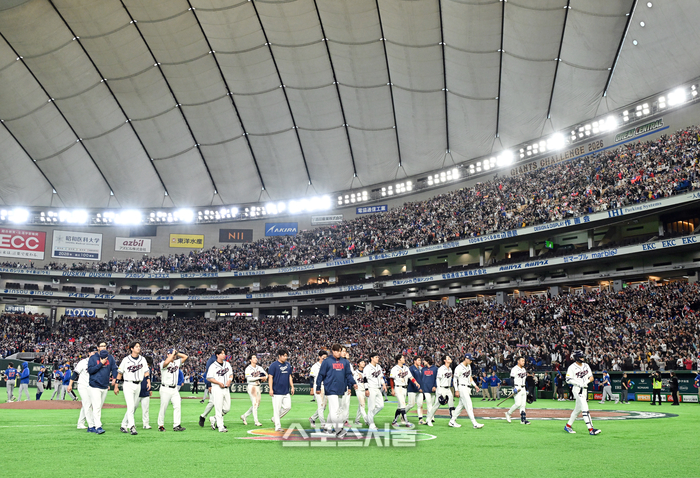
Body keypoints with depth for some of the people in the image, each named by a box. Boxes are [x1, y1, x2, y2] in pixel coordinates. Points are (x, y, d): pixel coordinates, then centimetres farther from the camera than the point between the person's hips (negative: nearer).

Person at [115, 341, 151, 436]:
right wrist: (116, 386, 0)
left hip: (138, 385, 5)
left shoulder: (142, 359, 9)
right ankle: (132, 427, -19)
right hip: (128, 385, -5)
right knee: (131, 406, -15)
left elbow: (146, 371, 9)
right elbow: (119, 373, 2)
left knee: (133, 407, 9)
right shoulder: (126, 360, -2)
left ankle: (123, 426, 21)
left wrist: (148, 381, -8)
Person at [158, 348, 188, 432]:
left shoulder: (177, 362, 11)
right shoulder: (163, 363, -8)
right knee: (163, 408, 2)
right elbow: (167, 362, -31)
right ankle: (161, 425, 14)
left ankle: (176, 425, -5)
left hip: (174, 389, 6)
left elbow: (185, 357, 15)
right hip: (165, 389, -6)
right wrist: (173, 353, -18)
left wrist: (177, 353, 5)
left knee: (178, 406, -5)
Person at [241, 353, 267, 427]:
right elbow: (249, 378, -19)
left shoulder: (259, 368, 11)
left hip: (258, 387, 7)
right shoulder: (248, 368, -9)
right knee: (254, 404, -9)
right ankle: (256, 421, -3)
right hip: (251, 387, -7)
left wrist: (265, 377, -12)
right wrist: (259, 378, -20)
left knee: (257, 404, 10)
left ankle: (244, 416, 24)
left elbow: (266, 374, 12)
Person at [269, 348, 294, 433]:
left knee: (288, 407, 4)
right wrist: (271, 389, -16)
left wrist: (292, 387, 12)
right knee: (277, 409, -3)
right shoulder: (274, 365, -7)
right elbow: (270, 377, -9)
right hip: (277, 392, -6)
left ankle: (275, 418, 24)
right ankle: (278, 426, 6)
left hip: (286, 392, 7)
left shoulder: (288, 365, 13)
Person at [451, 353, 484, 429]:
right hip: (462, 388, -9)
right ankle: (475, 423, -12)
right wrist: (456, 391, -17)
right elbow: (455, 379, -14)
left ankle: (452, 421, 19)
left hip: (468, 388, 9)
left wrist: (475, 385, 17)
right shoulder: (459, 368, -15)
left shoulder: (469, 366, 13)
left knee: (461, 405, 12)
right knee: (469, 406, -11)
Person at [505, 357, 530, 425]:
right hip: (517, 388, -8)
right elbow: (512, 379, -14)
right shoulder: (514, 369, -9)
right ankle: (508, 413, 4)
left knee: (523, 404, 5)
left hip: (523, 388, 8)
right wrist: (514, 388, -23)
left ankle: (523, 419, 6)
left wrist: (526, 390, 19)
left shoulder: (524, 369, 17)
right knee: (518, 403, -15)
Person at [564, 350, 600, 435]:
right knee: (585, 408, -15)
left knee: (578, 409, 13)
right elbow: (568, 380, -11)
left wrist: (587, 381, -9)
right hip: (577, 389, -7)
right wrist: (579, 383, -22)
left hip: (585, 389, 7)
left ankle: (568, 425, 25)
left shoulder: (586, 366, 13)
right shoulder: (572, 367, -8)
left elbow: (591, 377, 13)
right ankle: (590, 429, -17)